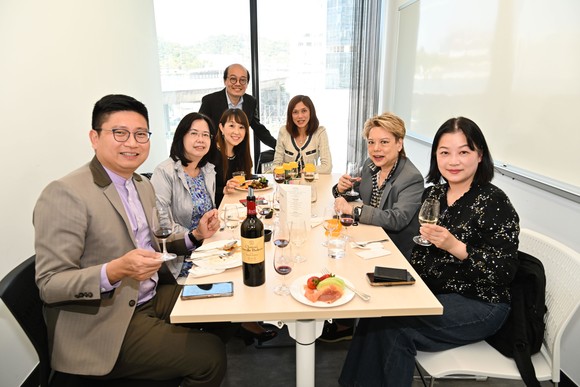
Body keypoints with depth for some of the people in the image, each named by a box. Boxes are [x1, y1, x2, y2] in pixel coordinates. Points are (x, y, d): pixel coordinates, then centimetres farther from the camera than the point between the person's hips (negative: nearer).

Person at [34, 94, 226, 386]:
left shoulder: (143, 186, 8)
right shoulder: (64, 194, -18)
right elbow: (49, 285, -18)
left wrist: (195, 236, 1)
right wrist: (114, 272, -34)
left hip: (153, 297, 8)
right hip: (107, 325, -8)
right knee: (210, 354, -16)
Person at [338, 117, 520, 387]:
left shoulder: (494, 203, -16)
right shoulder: (432, 194, 3)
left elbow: (505, 271, -19)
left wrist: (456, 247, -30)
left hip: (478, 304, -6)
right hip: (431, 291, 6)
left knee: (392, 325, -21)